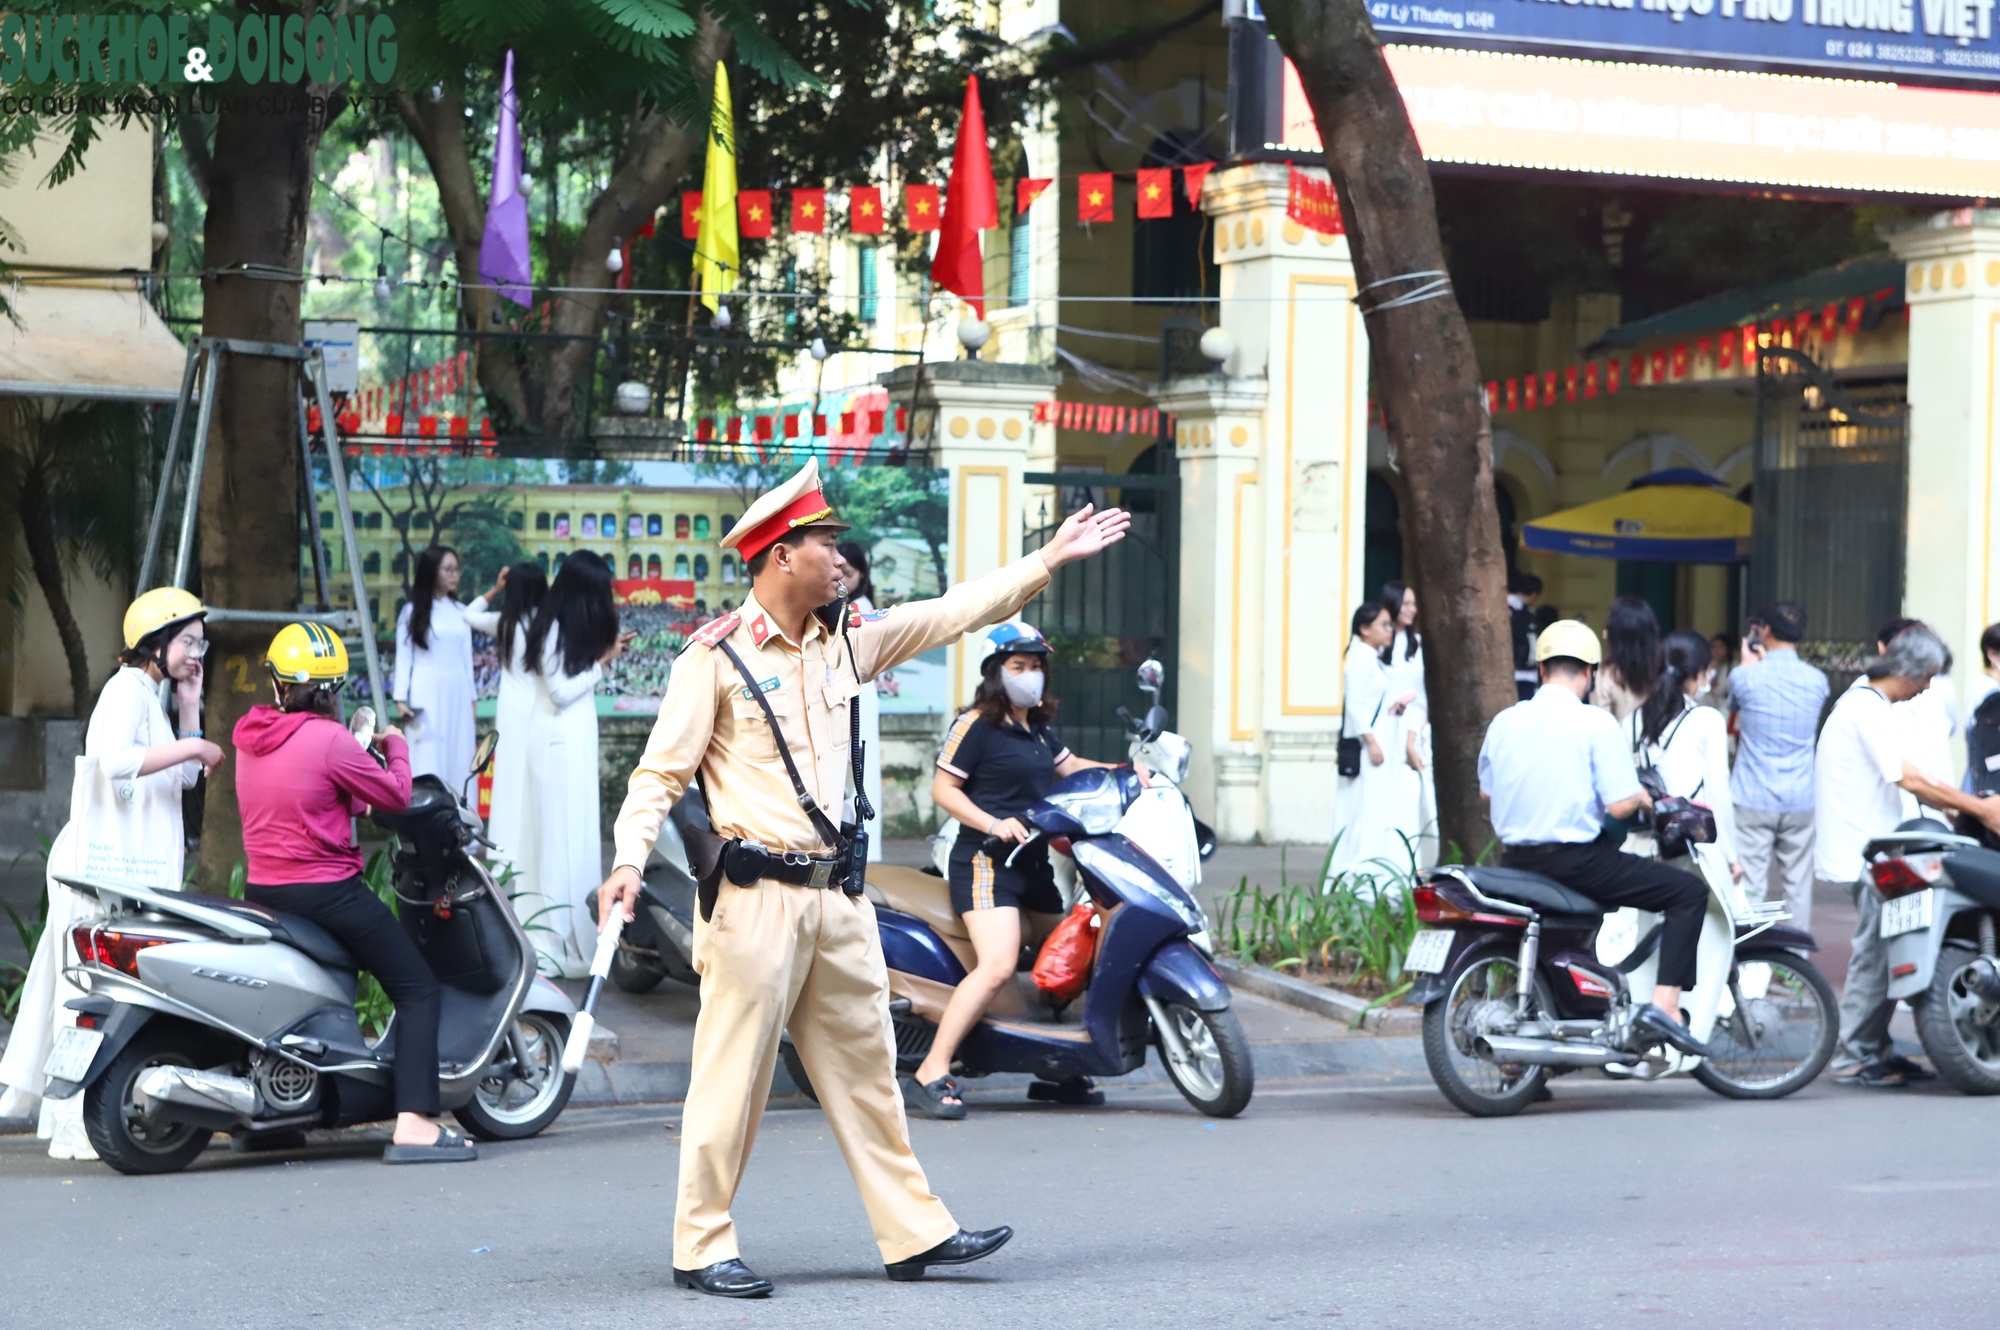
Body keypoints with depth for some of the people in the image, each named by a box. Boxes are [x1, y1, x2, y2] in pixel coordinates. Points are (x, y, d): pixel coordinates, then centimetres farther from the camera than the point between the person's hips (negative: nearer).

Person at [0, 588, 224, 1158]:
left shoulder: (151, 695, 21)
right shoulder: (127, 688, -10)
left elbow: (185, 779, 22)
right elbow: (117, 760, -28)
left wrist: (189, 707, 15)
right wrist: (190, 747, -23)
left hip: (136, 866, 10)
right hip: (109, 863, -10)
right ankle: (79, 1129, -10)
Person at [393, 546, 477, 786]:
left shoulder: (461, 612, 12)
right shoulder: (412, 611, 2)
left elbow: (467, 657, 15)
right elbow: (403, 657, 0)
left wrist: (471, 698, 13)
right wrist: (401, 699, -8)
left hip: (458, 693, 4)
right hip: (426, 694, -4)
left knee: (458, 759, 0)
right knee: (428, 759, -7)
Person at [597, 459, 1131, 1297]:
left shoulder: (846, 642, 13)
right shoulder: (716, 657, -7)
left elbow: (950, 615, 18)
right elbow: (660, 771, -9)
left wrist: (1047, 561, 17)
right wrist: (629, 860, -22)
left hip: (836, 897, 7)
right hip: (756, 897, -7)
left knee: (865, 1067, 11)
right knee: (732, 1075, -4)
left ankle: (914, 1232, 16)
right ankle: (701, 1248, 4)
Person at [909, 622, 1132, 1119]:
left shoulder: (1037, 728, 18)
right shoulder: (977, 724, -8)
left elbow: (1068, 766, 29)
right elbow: (943, 788, -11)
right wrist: (992, 823, -23)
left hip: (1033, 861, 9)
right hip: (986, 859, -9)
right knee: (998, 966, -25)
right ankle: (930, 1074, -25)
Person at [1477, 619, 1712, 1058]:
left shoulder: (1504, 722, 5)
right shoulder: (1596, 724, -11)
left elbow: (1486, 790, 18)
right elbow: (1618, 805, -15)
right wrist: (1641, 796, 7)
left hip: (1516, 859, 7)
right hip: (1575, 858, -7)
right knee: (1689, 891, 1)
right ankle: (1663, 1006, -13)